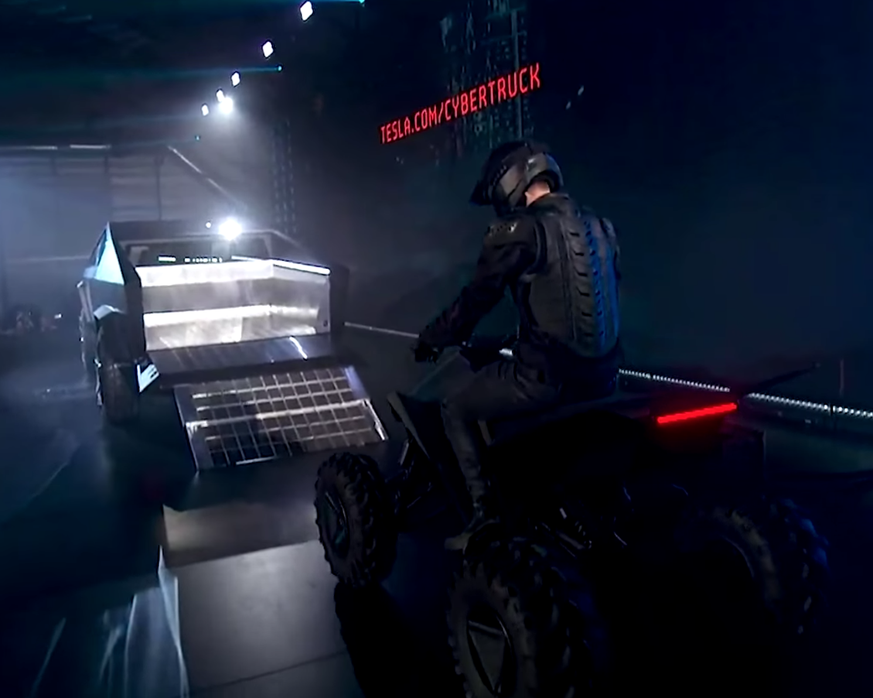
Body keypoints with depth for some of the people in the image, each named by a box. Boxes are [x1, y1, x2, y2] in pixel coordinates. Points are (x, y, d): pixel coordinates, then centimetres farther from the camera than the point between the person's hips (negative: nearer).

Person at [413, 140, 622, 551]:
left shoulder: (518, 230, -9)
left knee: (456, 410, 11)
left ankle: (487, 514, 6)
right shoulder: (599, 227, 13)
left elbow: (477, 297, -4)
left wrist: (432, 339, 13)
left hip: (546, 374, -8)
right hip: (600, 374, 8)